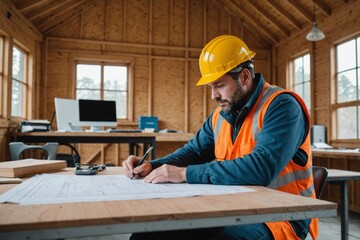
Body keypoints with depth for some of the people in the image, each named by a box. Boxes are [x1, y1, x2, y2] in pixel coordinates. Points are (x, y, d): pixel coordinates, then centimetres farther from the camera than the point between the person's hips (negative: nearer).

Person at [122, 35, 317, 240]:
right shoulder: (221, 115, 8)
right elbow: (195, 151, 17)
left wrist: (185, 173, -26)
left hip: (281, 217, -6)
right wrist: (152, 167, -2)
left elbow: (261, 167, -29)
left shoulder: (281, 106, -15)